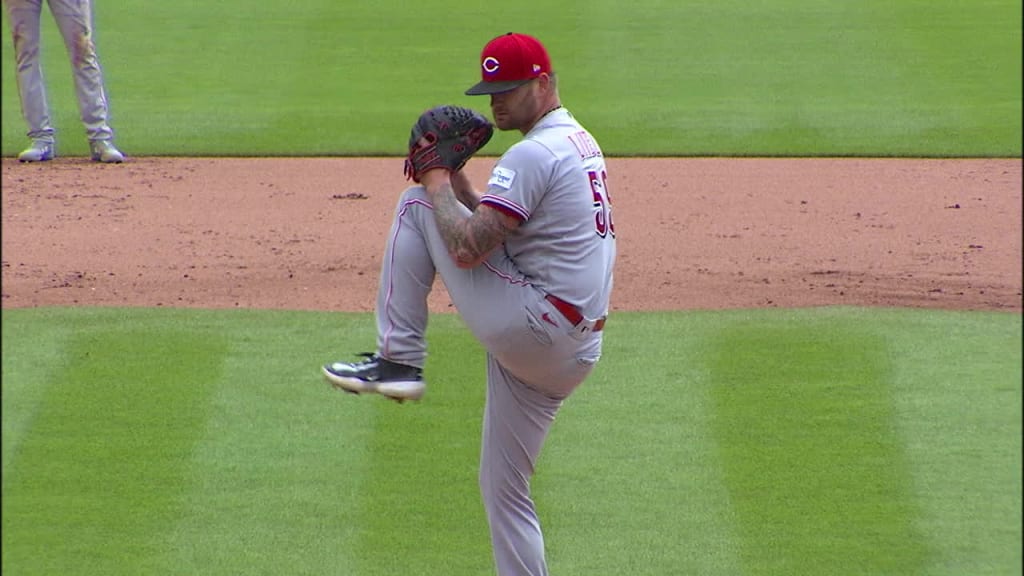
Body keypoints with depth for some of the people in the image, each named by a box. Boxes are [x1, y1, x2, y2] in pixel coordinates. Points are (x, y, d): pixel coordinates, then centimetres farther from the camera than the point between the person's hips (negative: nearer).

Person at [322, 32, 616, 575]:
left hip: (530, 324, -10)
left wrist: (437, 185, -4)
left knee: (414, 203, -2)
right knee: (503, 488, 17)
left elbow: (468, 248, -20)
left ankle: (398, 359, -2)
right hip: (571, 352, 10)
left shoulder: (533, 153, -14)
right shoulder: (581, 144, 19)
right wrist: (457, 183, 12)